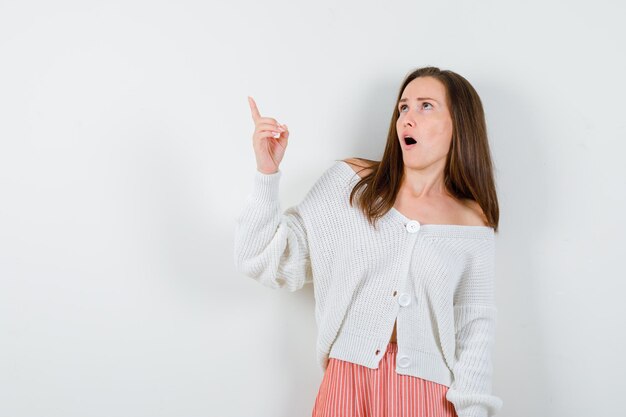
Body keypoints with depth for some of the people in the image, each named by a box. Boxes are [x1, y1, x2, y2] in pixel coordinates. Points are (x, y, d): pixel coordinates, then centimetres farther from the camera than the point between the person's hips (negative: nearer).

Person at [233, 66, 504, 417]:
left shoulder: (473, 224, 0)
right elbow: (264, 260, -4)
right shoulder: (350, 183, -2)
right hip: (346, 382, 0)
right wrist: (267, 174, -15)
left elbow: (475, 330, 4)